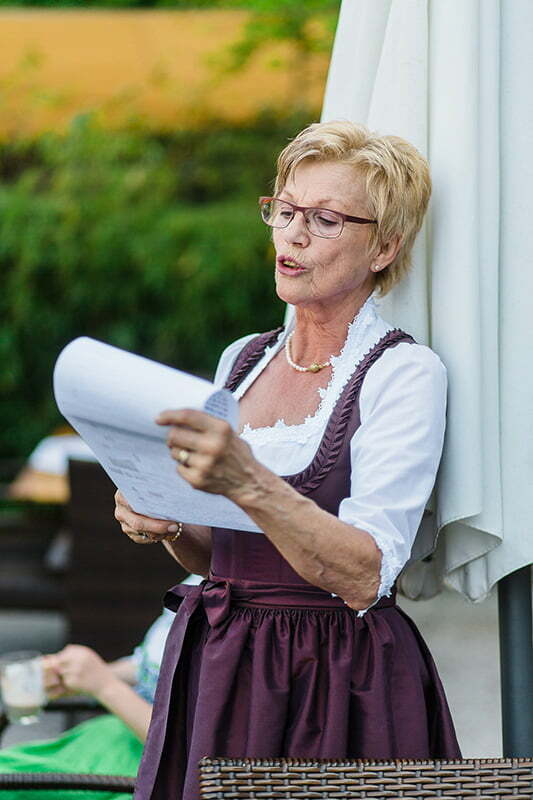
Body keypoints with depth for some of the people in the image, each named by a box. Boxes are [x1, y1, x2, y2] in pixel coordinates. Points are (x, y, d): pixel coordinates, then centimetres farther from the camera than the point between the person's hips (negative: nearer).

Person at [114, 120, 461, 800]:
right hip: (215, 667, 6)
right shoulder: (241, 361, 10)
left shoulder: (406, 374, -9)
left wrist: (248, 483, -34)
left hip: (338, 690, -6)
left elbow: (364, 577, -21)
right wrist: (167, 527, -4)